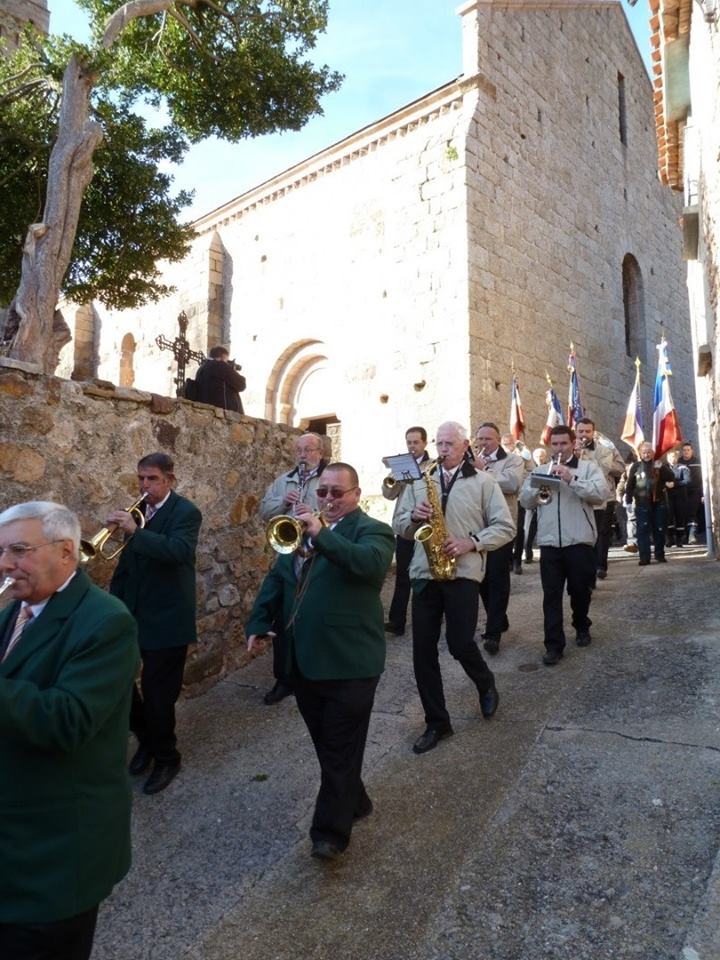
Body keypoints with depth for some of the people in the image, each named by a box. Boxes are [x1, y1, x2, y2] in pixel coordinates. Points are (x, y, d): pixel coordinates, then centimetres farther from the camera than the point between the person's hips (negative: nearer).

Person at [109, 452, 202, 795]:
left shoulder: (186, 512, -12)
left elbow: (179, 551, -31)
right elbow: (128, 561, 14)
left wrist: (135, 531, -38)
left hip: (166, 618, -6)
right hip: (132, 614, 6)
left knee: (158, 693, 3)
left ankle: (166, 758, 27)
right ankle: (146, 738, 35)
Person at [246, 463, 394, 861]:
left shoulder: (372, 530, -8)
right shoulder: (299, 529, 12)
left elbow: (371, 563, -31)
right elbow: (276, 578, 12)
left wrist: (321, 534, -37)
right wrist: (258, 623, 0)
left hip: (348, 661, -6)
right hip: (303, 660, 7)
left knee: (341, 749, 5)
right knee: (326, 745, 20)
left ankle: (330, 830, 19)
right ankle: (353, 802, 40)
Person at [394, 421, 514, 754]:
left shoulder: (483, 482, 2)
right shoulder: (420, 481, 12)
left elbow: (505, 527, 0)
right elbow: (398, 525, 12)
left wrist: (471, 543, -15)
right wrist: (414, 517, -11)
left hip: (463, 573, -3)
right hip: (424, 573, 4)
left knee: (460, 644, -5)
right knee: (423, 651, 3)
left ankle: (486, 684, 31)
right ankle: (437, 722, 18)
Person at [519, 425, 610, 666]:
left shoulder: (588, 467, 3)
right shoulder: (540, 470, 14)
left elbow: (601, 494, -13)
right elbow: (525, 501, 8)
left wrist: (572, 478, -20)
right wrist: (539, 485, -10)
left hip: (580, 542, -2)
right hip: (548, 543, 2)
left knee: (580, 591, 13)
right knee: (551, 595, 1)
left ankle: (582, 627, 39)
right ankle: (554, 645, 5)